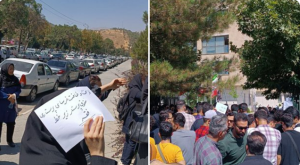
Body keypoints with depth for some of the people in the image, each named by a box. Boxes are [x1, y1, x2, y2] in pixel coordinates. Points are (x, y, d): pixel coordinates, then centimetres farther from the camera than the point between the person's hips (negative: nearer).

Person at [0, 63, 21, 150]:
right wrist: (8, 97, -21)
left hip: (12, 104, 5)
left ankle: (9, 140, 28)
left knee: (11, 122, 12)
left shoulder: (15, 79, 4)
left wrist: (14, 95, -16)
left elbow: (18, 90, 4)